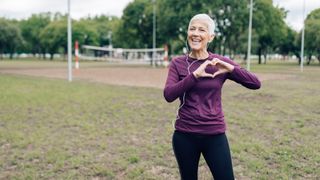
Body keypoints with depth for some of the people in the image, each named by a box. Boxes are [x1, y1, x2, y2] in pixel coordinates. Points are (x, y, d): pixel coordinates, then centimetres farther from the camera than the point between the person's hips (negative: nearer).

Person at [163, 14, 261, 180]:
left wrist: (231, 69, -18)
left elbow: (256, 84, -4)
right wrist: (195, 75, -22)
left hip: (215, 135, 0)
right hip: (185, 135, 0)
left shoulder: (221, 63, 0)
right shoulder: (177, 63, -1)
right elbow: (168, 95, -15)